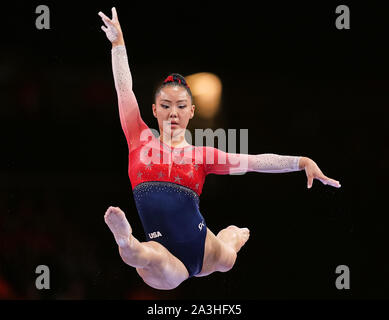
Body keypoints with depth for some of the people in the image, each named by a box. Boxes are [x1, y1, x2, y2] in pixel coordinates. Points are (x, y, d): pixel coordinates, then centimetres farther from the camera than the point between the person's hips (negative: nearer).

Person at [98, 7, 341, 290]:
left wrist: (303, 162, -6)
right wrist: (118, 42, 16)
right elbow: (124, 89, 13)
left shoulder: (200, 155, 10)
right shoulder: (141, 142, 8)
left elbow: (255, 161, 5)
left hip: (202, 249, 5)